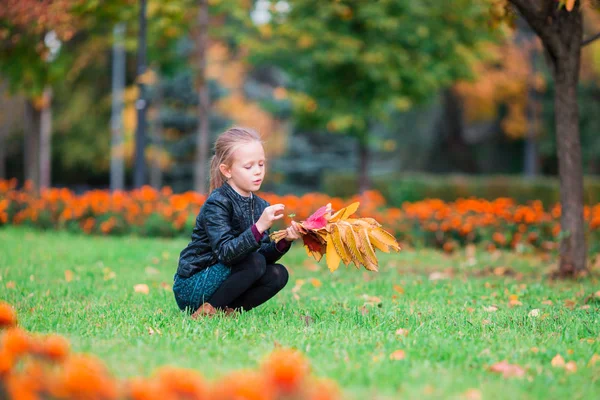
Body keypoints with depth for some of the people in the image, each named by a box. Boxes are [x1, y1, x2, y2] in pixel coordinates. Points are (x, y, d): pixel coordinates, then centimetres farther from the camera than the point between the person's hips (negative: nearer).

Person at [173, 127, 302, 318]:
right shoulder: (216, 203, -18)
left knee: (278, 274, -9)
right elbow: (225, 253, -29)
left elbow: (264, 254, 1)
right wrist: (259, 227, -40)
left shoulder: (260, 206, 5)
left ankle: (225, 310, -6)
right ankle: (207, 310, -16)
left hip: (223, 278, 7)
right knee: (254, 262, -25)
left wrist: (283, 242, -18)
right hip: (191, 287, -7)